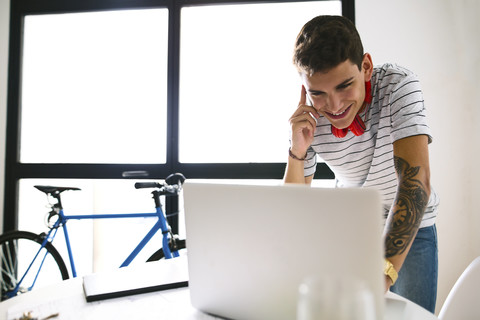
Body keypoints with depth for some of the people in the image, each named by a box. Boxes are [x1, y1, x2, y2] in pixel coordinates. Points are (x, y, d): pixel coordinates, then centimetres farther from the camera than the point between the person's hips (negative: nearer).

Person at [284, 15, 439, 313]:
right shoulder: (306, 119, -18)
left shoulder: (398, 85, -27)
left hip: (411, 227, -1)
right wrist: (297, 152, -31)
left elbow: (416, 179, -38)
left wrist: (384, 271, -49)